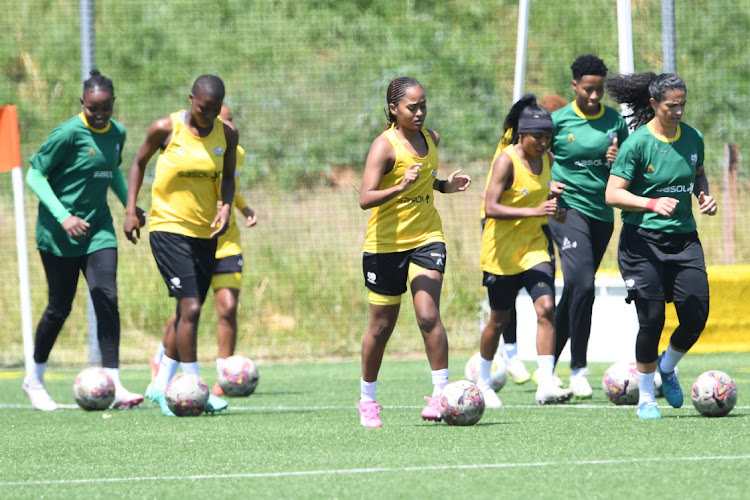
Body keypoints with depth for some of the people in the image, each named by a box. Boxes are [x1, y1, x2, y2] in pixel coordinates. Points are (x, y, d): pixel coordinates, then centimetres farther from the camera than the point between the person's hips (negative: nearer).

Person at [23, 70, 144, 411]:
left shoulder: (117, 133, 5)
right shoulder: (68, 133, -15)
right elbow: (35, 174, -13)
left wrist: (130, 204, 15)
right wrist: (63, 217, -21)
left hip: (98, 229, 5)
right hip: (58, 233, -5)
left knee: (107, 300, -10)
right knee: (60, 306, 2)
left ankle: (113, 385, -13)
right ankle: (35, 379, 23)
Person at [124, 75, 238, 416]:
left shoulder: (227, 134, 1)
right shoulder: (166, 129, -9)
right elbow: (139, 163, 5)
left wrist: (226, 206, -8)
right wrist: (130, 211, 1)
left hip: (205, 233, 5)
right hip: (169, 229, -5)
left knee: (189, 311, 9)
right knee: (190, 307, -16)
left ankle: (161, 385, 23)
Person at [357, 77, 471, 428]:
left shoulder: (431, 139, 4)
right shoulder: (384, 145, -14)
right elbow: (365, 198, -24)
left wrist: (447, 186, 4)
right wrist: (401, 187, -39)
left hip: (427, 238, 3)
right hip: (385, 244, -3)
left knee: (428, 315, -16)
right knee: (381, 326, 7)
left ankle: (441, 394, -13)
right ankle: (367, 399, 24)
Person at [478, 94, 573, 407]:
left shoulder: (547, 160, 3)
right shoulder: (506, 161, -17)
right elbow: (491, 207, -26)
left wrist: (552, 194, 4)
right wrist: (533, 210, -35)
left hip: (534, 247, 5)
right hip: (501, 251, -5)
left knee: (546, 307, -15)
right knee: (499, 320, 7)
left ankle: (546, 384, -20)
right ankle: (483, 382, 30)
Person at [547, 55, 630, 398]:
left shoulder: (616, 121, 7)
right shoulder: (558, 121, -2)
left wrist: (619, 161, -7)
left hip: (602, 214, 4)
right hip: (568, 208, -4)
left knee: (575, 290, 10)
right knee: (582, 284, -20)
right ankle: (578, 370, -14)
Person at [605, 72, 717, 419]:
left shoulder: (692, 138, 5)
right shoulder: (638, 142, -10)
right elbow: (613, 194, -12)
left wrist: (704, 196, 3)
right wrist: (653, 203, -26)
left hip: (684, 237, 4)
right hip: (643, 240, -4)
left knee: (696, 318, -4)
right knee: (652, 320, -6)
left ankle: (667, 367, 27)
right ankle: (645, 397, 12)